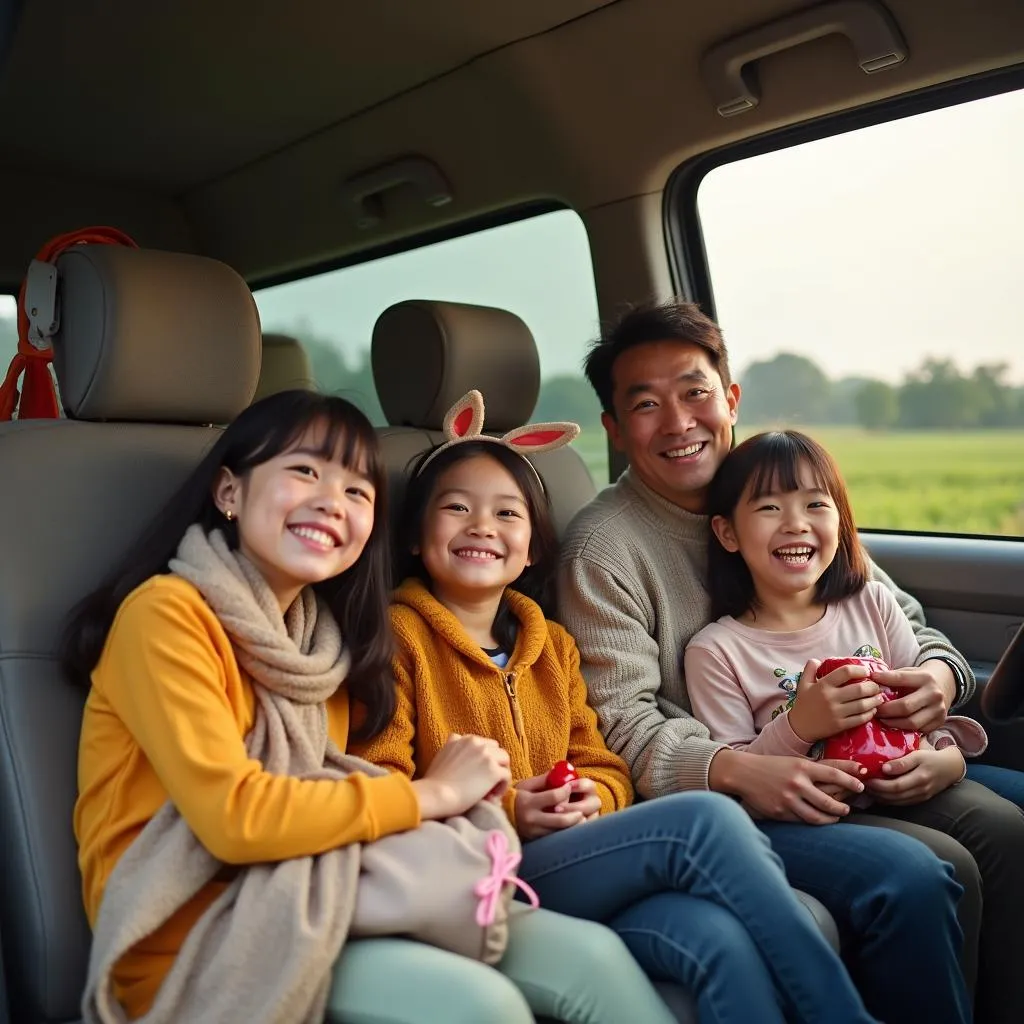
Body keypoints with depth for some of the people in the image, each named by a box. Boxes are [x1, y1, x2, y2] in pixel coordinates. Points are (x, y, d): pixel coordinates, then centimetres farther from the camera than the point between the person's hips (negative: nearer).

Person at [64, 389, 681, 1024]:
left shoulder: (323, 637, 11)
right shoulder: (167, 612, -12)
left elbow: (320, 791, 4)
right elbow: (233, 816, -21)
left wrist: (454, 793, -14)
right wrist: (429, 793, -13)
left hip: (307, 898, 6)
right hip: (190, 939, -6)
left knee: (590, 955, -10)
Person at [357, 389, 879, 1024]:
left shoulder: (553, 644, 21)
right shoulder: (399, 636, 0)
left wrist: (594, 799, -4)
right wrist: (501, 812, -16)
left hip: (576, 867, 6)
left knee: (719, 936, -29)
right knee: (705, 818, -25)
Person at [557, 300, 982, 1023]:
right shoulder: (603, 545, -7)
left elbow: (906, 619, 15)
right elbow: (623, 727, -12)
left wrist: (941, 672, -7)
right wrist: (736, 770, -28)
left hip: (830, 771, 6)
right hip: (707, 801, -6)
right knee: (910, 878, -25)